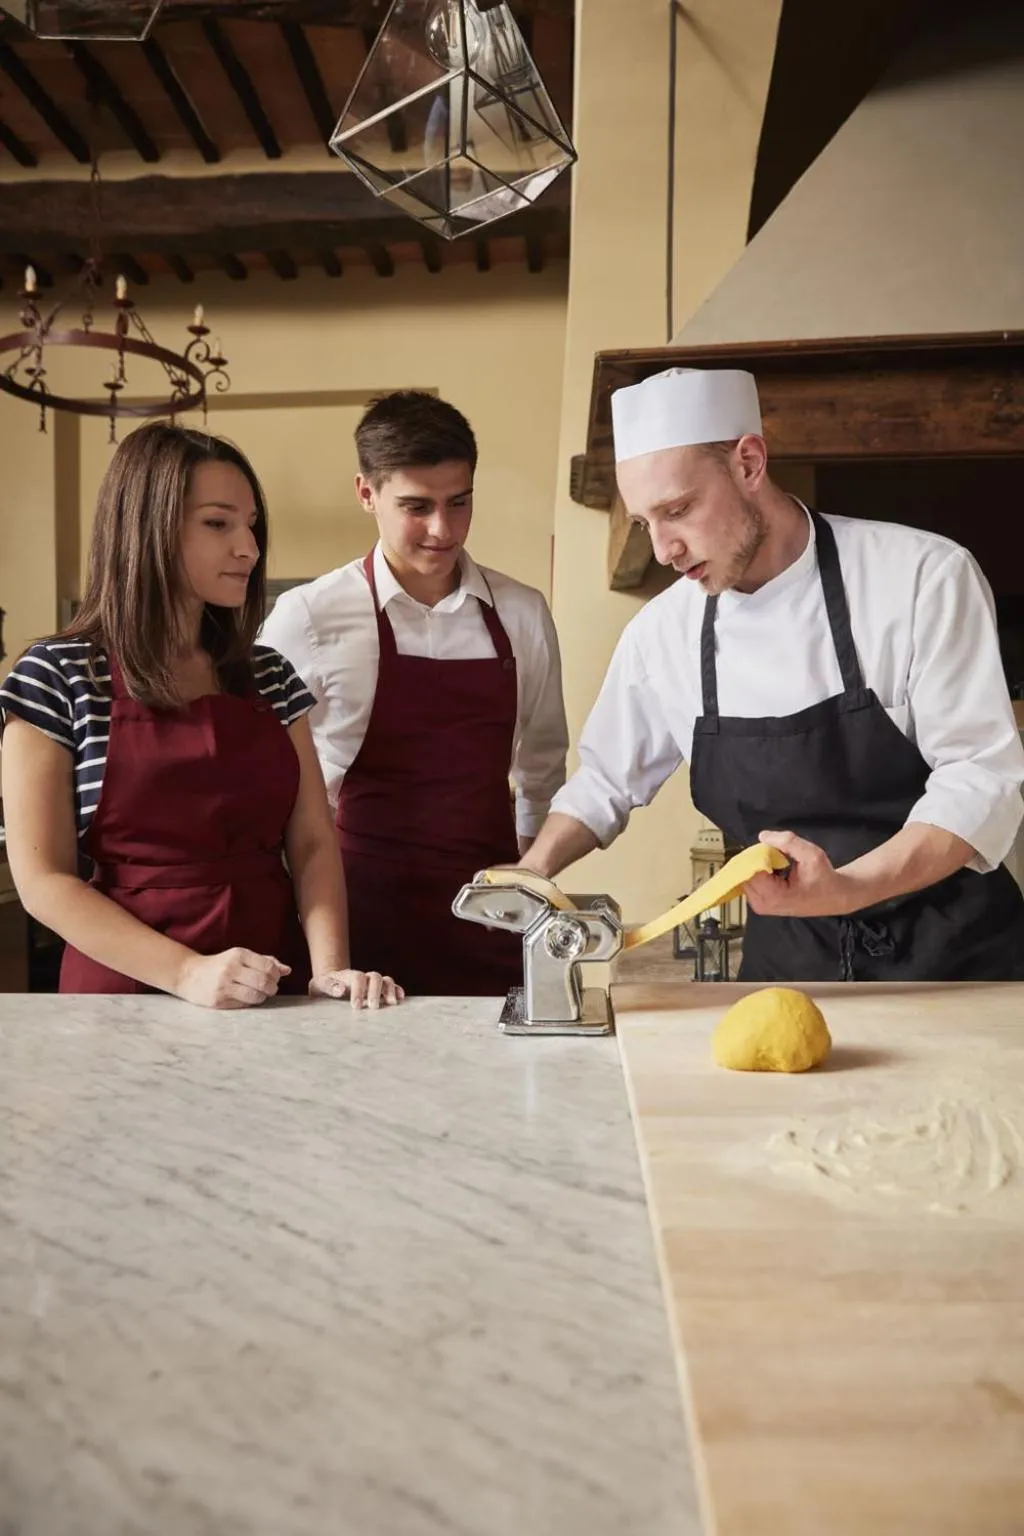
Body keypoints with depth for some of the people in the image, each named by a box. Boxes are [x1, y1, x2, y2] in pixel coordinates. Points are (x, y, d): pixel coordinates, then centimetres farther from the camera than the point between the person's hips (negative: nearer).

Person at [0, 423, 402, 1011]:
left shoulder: (270, 676, 9)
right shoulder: (60, 676, -3)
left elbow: (312, 843, 5)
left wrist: (331, 967, -12)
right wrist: (187, 973, -17)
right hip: (130, 995, -2)